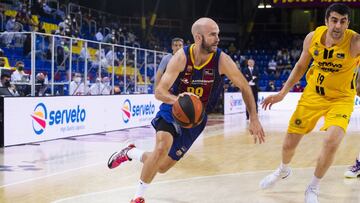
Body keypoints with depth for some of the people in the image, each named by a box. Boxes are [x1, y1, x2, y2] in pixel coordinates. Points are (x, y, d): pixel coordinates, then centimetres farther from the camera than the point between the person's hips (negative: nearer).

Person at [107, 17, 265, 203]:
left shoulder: (222, 60, -19)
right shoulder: (181, 57, -21)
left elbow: (244, 87, -8)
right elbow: (159, 91, -22)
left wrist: (254, 119, -15)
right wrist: (176, 98, -44)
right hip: (173, 109, -2)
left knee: (162, 167, 6)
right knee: (162, 148, -31)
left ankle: (131, 152, 38)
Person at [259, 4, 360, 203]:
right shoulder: (313, 37, -12)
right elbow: (301, 66, 5)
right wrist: (282, 93, 5)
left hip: (340, 98, -3)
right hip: (313, 94, 3)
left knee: (332, 141, -27)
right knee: (289, 143, 8)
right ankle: (283, 171, 46)